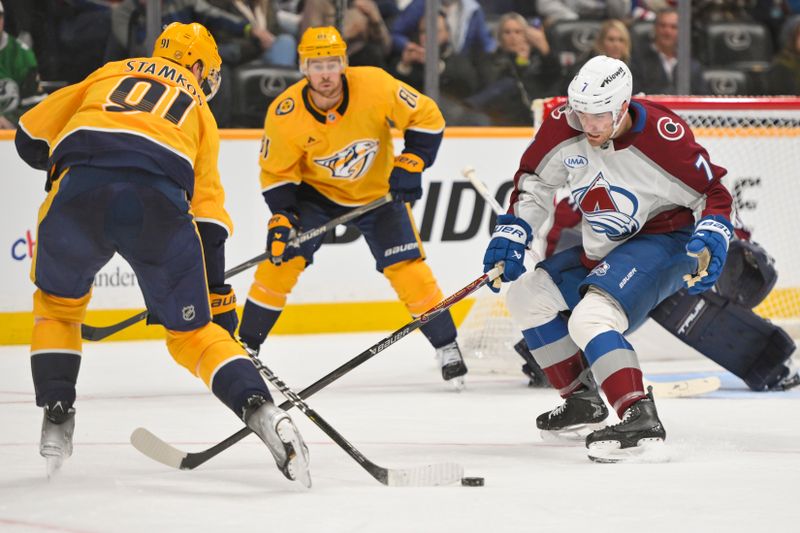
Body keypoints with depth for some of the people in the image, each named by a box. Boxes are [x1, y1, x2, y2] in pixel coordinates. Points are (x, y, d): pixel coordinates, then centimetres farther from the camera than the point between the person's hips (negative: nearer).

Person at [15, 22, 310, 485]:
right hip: (159, 203, 0)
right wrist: (218, 295, 28)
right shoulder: (199, 111, 31)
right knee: (193, 332, 13)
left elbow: (31, 139, 30)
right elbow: (209, 215, 25)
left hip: (79, 190, 0)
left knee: (58, 304, 28)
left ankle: (57, 421, 21)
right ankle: (260, 409, -8)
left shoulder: (108, 74, 33)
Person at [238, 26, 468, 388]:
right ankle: (245, 348, -2)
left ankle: (447, 347, 5)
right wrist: (281, 219, -22)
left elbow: (427, 117, -17)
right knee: (282, 259, -14)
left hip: (378, 191, 0)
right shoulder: (284, 114, -25)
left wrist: (409, 166, -25)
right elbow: (276, 173, -11)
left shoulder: (375, 86, -29)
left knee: (406, 268, -9)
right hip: (315, 191, 0)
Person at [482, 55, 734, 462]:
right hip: (602, 252, 9)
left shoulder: (661, 136, -26)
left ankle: (640, 418, -38)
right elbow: (534, 181, 9)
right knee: (526, 295, 13)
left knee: (590, 318, -30)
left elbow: (712, 193, -14)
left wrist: (710, 242, -28)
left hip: (662, 242, -9)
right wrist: (512, 233, 2)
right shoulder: (563, 127, -9)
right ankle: (582, 400, 21)